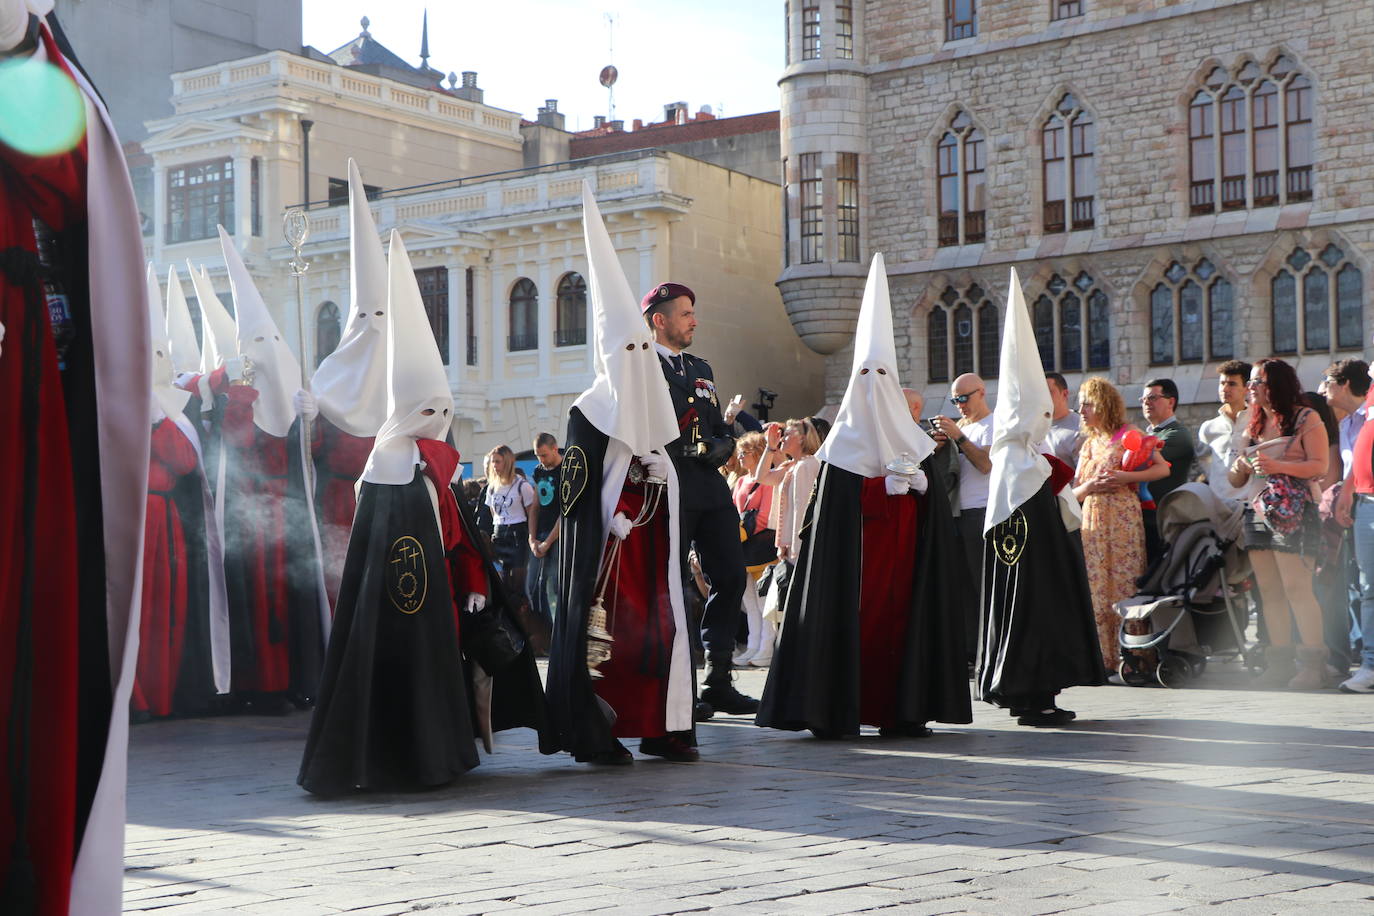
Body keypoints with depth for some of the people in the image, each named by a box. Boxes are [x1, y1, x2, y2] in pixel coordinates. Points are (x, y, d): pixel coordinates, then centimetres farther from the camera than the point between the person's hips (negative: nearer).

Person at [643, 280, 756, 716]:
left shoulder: (699, 368, 22)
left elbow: (722, 431, 19)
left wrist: (720, 447, -1)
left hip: (710, 488, 7)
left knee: (730, 577, 4)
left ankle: (718, 681, 11)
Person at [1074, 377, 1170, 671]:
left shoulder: (1129, 435, 1)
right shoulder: (1088, 443, 18)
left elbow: (1163, 468, -7)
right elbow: (1075, 491, 16)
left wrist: (1127, 477, -17)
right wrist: (1089, 486, -6)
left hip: (1123, 517, -6)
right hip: (1093, 520, 6)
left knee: (1125, 588, -8)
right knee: (1097, 589, 1)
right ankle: (1104, 658, 3)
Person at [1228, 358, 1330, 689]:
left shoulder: (1306, 419, 0)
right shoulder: (1254, 425, 19)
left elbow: (1320, 465, -9)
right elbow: (1236, 481, 21)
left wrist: (1278, 466, -21)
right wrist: (1240, 467, -2)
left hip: (1293, 510, -7)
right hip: (1257, 511, 7)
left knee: (1296, 588, -12)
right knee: (1269, 591, 3)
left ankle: (1313, 663, -9)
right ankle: (1280, 663, 5)